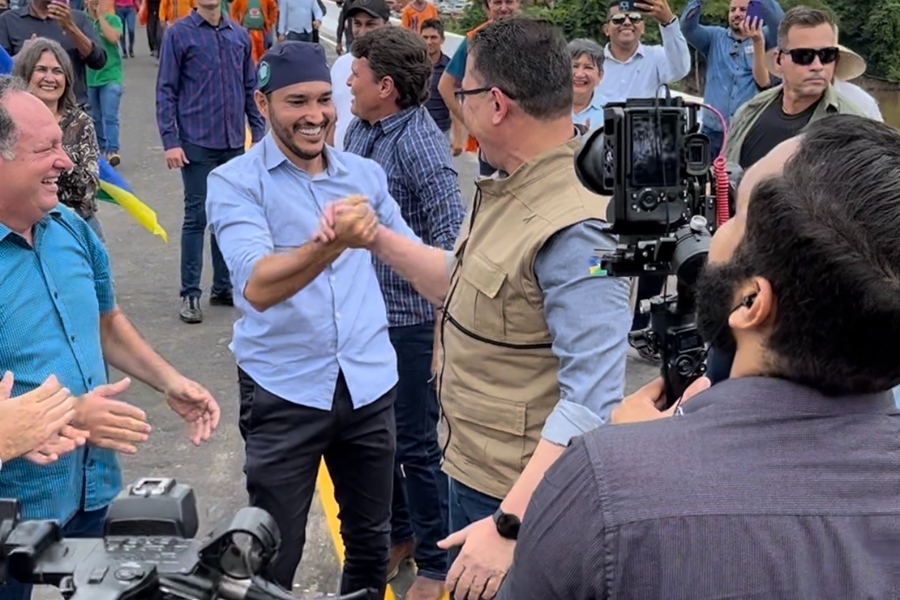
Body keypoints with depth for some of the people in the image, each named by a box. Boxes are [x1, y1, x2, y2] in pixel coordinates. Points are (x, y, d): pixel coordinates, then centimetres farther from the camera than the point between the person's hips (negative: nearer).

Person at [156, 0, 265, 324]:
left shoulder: (240, 35, 8)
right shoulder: (179, 34, -3)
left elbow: (251, 87, 13)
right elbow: (166, 90, -5)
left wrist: (258, 133, 7)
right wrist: (170, 141, -11)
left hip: (235, 142, 4)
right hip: (197, 142, -4)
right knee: (197, 218, 0)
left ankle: (223, 286, 21)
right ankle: (190, 294, 7)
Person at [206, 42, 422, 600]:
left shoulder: (367, 174, 5)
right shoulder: (235, 182, -9)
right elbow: (257, 287, -25)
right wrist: (331, 243, -39)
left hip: (370, 384, 4)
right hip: (284, 391, -4)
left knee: (371, 541, 19)